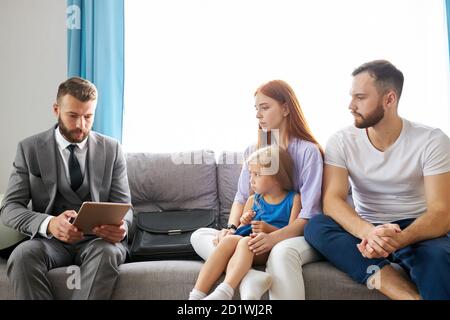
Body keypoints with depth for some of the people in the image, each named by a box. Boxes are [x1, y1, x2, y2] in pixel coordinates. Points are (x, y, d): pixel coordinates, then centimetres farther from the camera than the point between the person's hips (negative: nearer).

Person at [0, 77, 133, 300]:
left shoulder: (111, 149, 4)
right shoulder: (29, 149, 2)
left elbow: (123, 206, 2)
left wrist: (120, 226, -24)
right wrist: (49, 224, -26)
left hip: (98, 239, 0)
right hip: (49, 239, 1)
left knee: (108, 252, -34)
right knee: (22, 256, -32)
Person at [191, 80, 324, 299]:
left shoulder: (308, 151, -7)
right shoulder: (253, 151, 12)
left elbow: (309, 215, -13)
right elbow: (241, 198, 10)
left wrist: (273, 238, -28)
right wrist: (231, 228, -11)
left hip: (298, 236, -6)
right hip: (258, 236, 6)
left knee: (282, 251, -41)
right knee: (199, 236, -14)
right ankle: (249, 278, -35)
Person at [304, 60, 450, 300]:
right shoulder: (341, 142, -4)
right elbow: (332, 201, -16)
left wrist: (398, 239, -38)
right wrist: (369, 232, -38)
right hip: (366, 230, 3)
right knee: (316, 227, -29)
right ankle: (412, 294, -29)